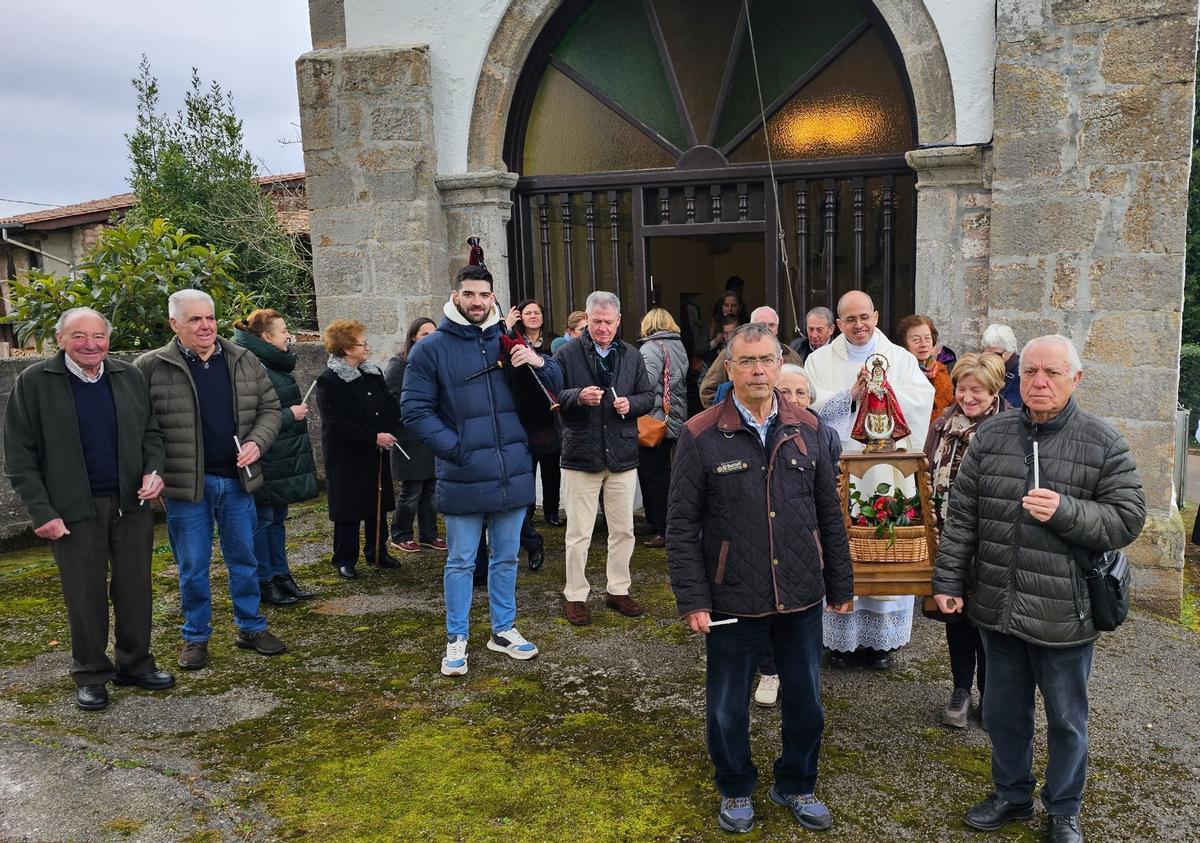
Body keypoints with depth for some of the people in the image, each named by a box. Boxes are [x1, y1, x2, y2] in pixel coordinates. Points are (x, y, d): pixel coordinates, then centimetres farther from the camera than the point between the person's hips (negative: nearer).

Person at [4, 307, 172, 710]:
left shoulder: (129, 376, 5)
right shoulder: (33, 382, -4)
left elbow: (151, 431, 14)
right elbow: (20, 455, -4)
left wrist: (154, 470, -5)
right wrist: (41, 512, -10)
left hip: (132, 503, 3)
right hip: (74, 510, -3)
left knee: (136, 587, 10)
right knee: (85, 595, 7)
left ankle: (135, 663, 26)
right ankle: (91, 675, 22)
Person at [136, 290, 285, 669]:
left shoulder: (245, 362, 4)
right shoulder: (150, 367, -6)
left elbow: (269, 407, 9)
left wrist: (256, 442, -8)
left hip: (237, 479, 3)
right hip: (185, 483, -3)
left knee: (244, 559, 14)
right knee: (193, 567, 8)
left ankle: (251, 628, 29)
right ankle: (196, 637, 25)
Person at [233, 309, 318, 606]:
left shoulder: (277, 365, 13)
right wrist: (291, 415, -18)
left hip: (285, 458, 10)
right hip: (266, 462, -10)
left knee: (277, 518, 16)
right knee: (263, 520, 2)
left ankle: (281, 576, 26)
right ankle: (265, 582, 13)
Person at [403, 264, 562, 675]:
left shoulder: (508, 342, 8)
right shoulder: (431, 348, -3)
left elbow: (554, 387, 9)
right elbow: (415, 410, -7)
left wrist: (538, 362, -13)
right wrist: (455, 448, -17)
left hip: (513, 475, 4)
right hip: (463, 479, -4)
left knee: (506, 559, 16)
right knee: (461, 562, 7)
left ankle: (503, 630, 31)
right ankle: (456, 640, 22)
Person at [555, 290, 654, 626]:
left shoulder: (631, 355, 8)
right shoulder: (567, 354, -3)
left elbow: (648, 395, 12)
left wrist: (631, 403, -10)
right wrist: (577, 396, -22)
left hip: (622, 455, 4)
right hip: (581, 455, -3)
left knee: (623, 529, 12)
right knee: (579, 532, 3)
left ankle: (618, 589, 28)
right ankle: (575, 595, 16)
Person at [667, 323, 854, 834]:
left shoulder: (806, 429, 2)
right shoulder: (701, 436, -8)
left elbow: (829, 514, 8)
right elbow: (682, 526, -8)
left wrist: (840, 584, 9)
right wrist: (692, 599, -11)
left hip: (801, 598, 3)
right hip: (733, 601, -3)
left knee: (805, 702, 17)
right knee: (727, 707, 13)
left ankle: (796, 786, 41)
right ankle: (736, 790, 39)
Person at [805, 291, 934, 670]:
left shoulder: (900, 358, 9)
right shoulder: (820, 360, 7)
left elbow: (924, 396, -4)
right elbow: (812, 406, -5)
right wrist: (851, 394, -13)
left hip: (886, 472, 1)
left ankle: (879, 638, 15)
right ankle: (840, 637, 13)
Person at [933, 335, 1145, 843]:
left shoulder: (1103, 444, -7)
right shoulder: (990, 436, 2)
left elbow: (1127, 519, -8)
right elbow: (961, 516, 4)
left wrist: (1064, 511, -24)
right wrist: (948, 580, 3)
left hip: (1064, 614, -3)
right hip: (998, 607, 3)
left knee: (1066, 720, 15)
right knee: (1003, 711, 19)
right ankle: (1011, 795, 41)